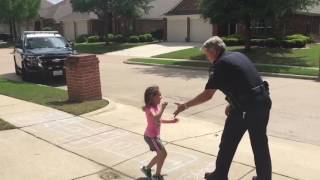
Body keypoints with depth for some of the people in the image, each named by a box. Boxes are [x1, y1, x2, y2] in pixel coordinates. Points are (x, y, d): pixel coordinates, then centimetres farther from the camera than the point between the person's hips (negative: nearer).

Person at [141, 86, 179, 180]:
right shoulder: (150, 109, -23)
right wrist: (162, 108, -45)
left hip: (155, 135, 9)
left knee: (160, 155, 17)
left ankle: (147, 168, 32)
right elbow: (156, 119, -44)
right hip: (151, 136, -9)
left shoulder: (157, 106, 4)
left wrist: (171, 121, 19)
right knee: (163, 154, -5)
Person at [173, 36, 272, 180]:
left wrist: (185, 106, -4)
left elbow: (207, 95, -13)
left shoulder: (219, 65, -9)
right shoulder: (238, 55, 14)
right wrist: (232, 104, 20)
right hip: (263, 101, 7)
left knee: (228, 143, 11)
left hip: (245, 108, -7)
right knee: (260, 144, 18)